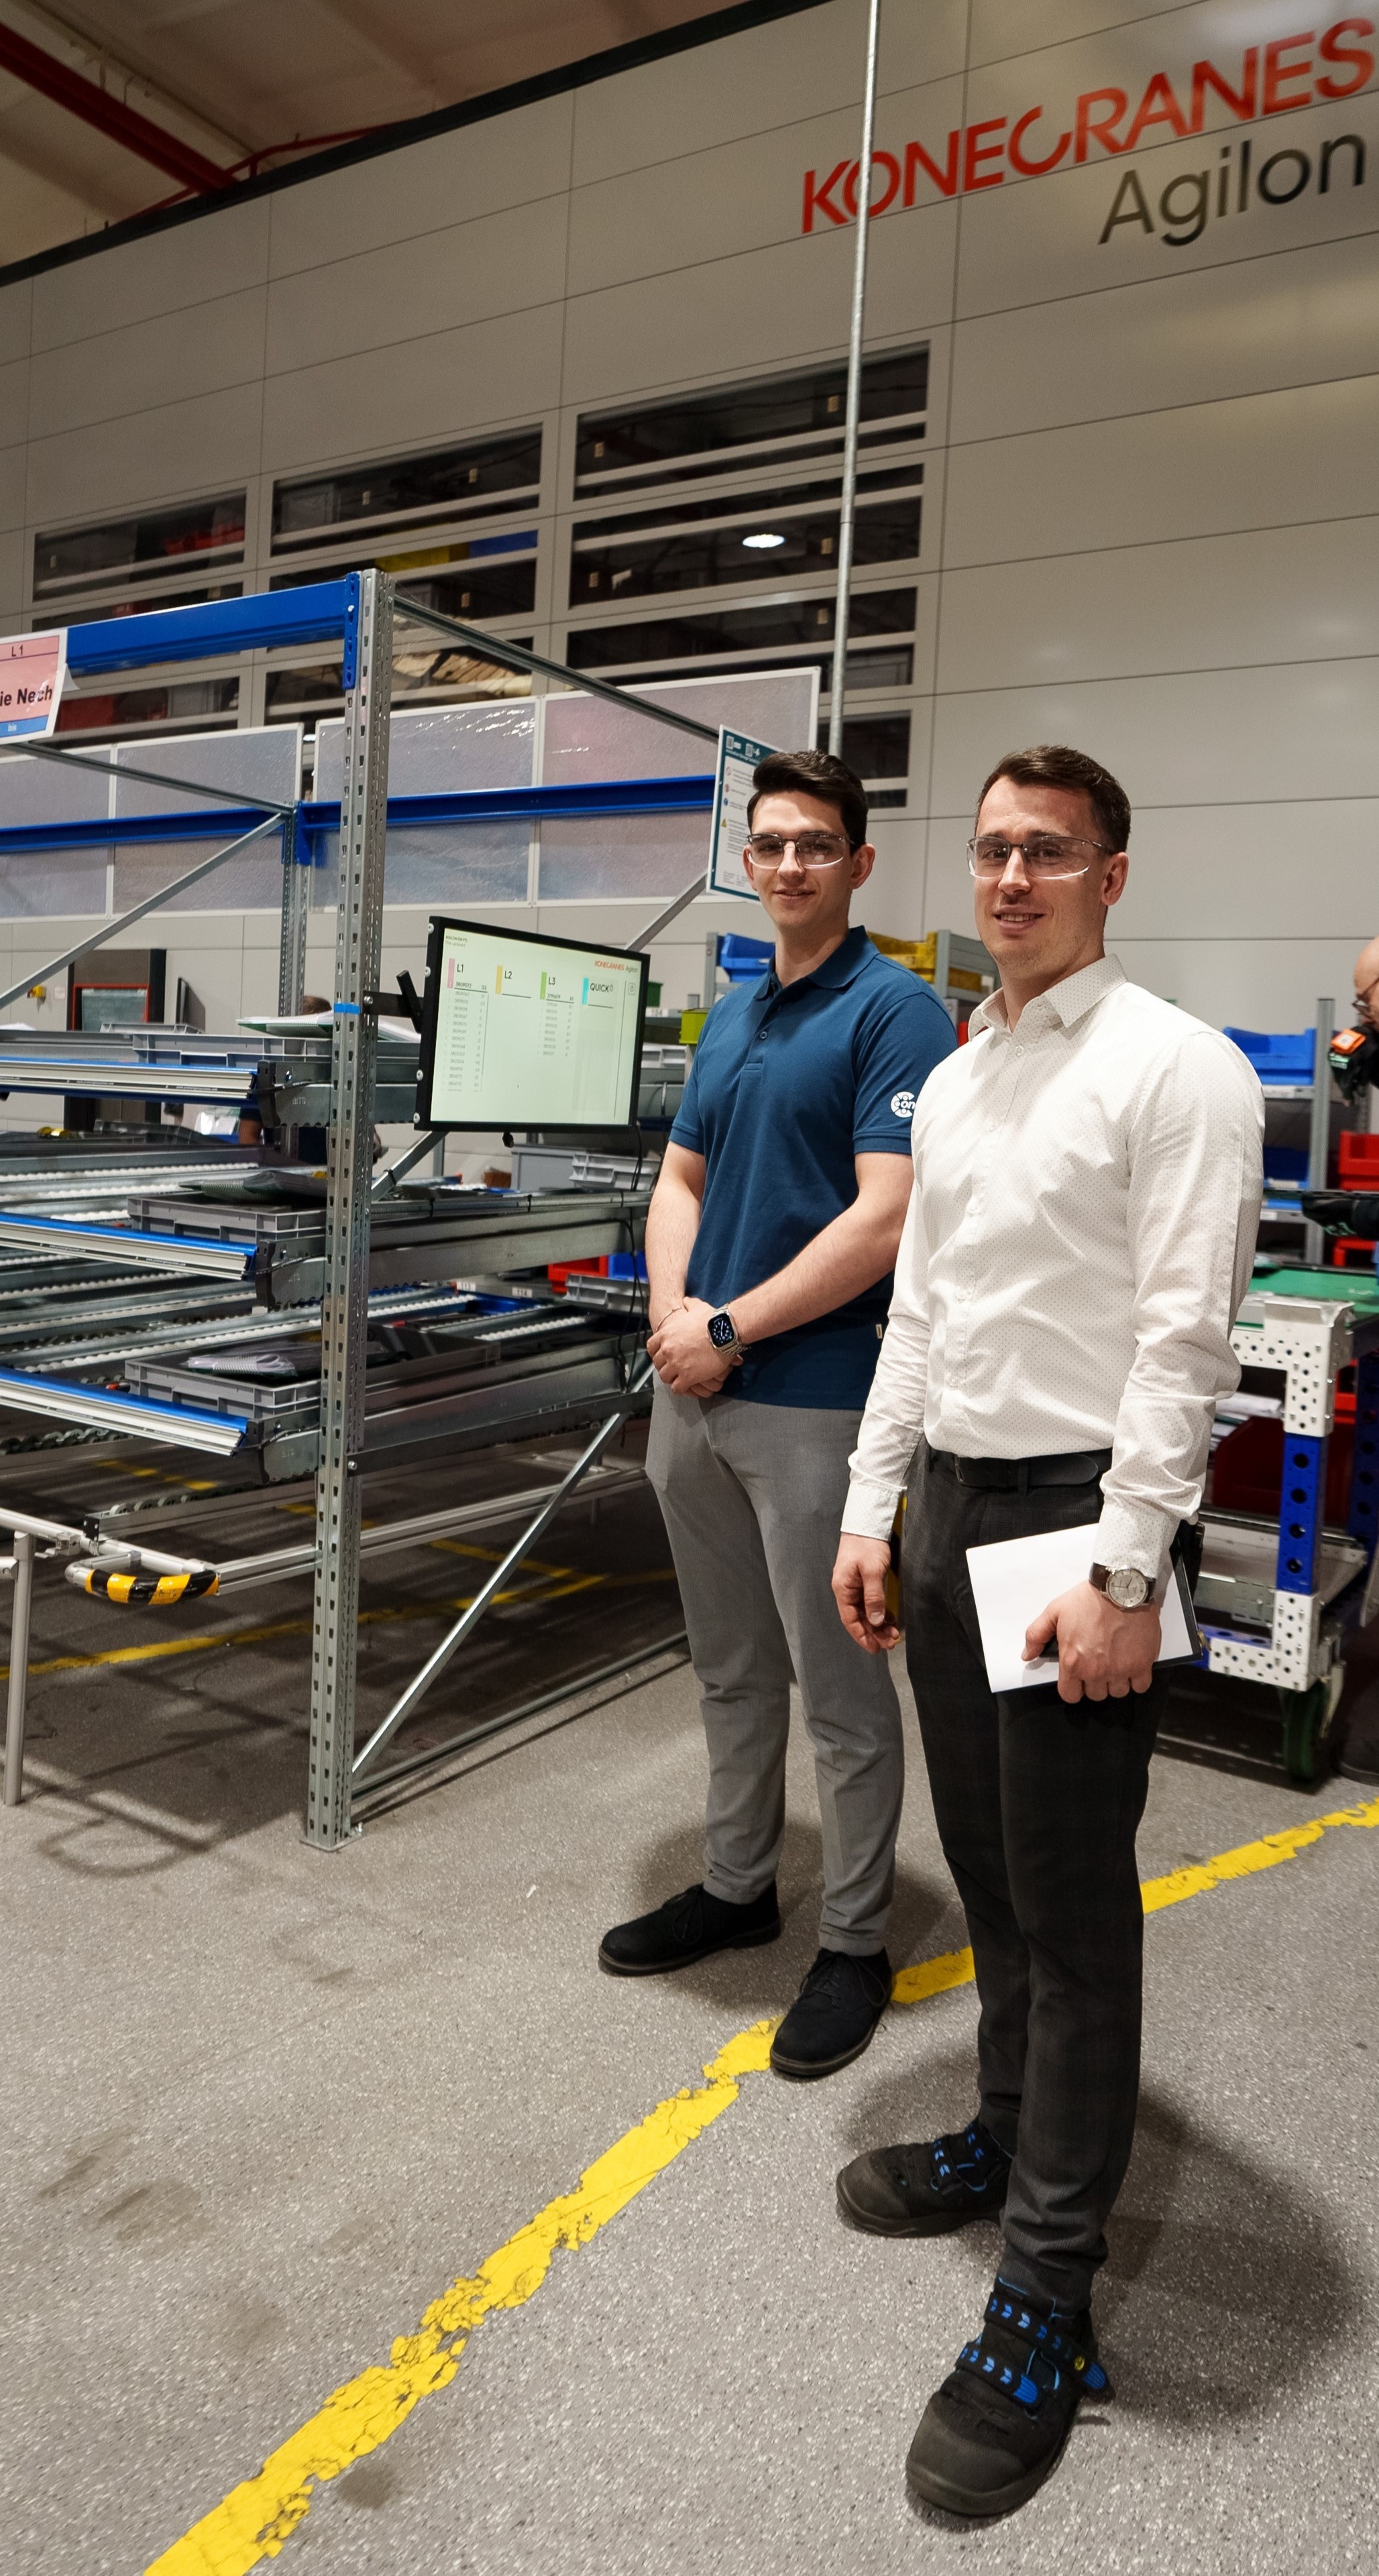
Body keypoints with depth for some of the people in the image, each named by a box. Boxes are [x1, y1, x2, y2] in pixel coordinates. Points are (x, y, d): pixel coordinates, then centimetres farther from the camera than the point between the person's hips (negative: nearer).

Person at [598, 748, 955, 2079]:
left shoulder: (895, 1010, -10)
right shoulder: (731, 1015, 14)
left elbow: (884, 1219, -19)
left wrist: (729, 1328, -15)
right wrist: (672, 1313, -3)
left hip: (812, 1398, -7)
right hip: (695, 1388, 8)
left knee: (838, 1688, 5)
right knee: (729, 1669, 19)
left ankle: (853, 1942, 22)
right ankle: (736, 1884, 36)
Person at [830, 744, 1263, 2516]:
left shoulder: (1174, 1069, -10)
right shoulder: (951, 1083, 13)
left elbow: (1183, 1341, -16)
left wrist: (1122, 1575, -19)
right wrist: (871, 1508, 12)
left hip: (1073, 1516, -7)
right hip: (946, 1502, 7)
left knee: (1073, 1907, 2)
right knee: (988, 1873, 20)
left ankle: (1045, 2302, 16)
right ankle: (1010, 2136, 40)